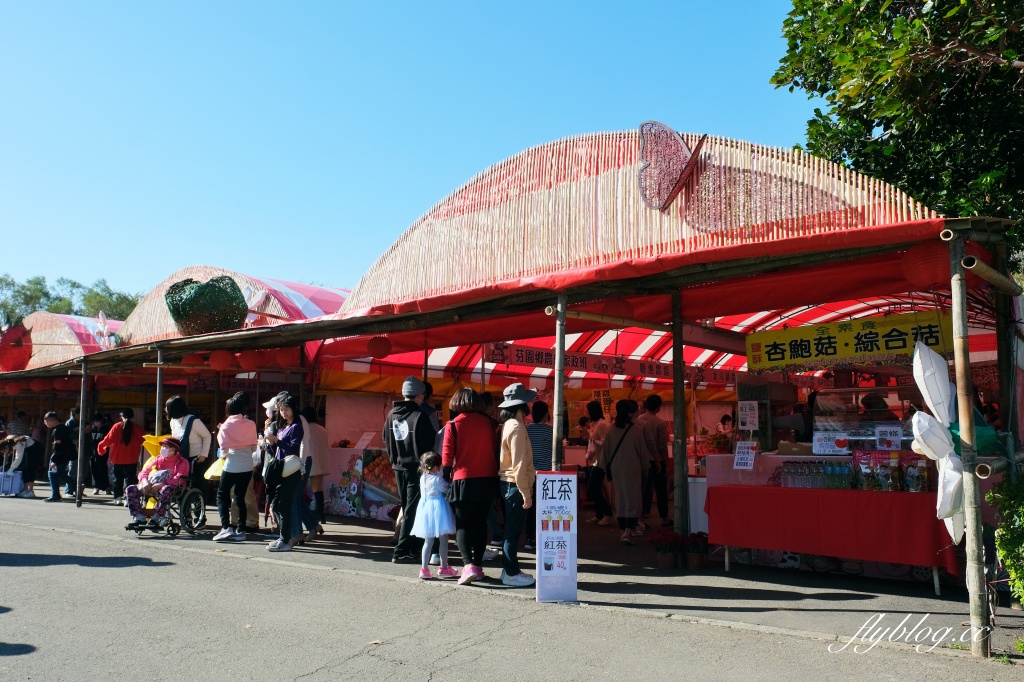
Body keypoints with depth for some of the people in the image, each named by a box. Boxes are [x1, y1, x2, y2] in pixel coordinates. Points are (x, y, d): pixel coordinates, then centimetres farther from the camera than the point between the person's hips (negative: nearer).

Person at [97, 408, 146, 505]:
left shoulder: (117, 427, -5)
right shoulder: (137, 428, -4)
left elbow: (108, 439, -5)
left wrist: (100, 446, 12)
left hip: (118, 458, 1)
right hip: (132, 459, -1)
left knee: (118, 479, 14)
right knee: (130, 479, 4)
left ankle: (118, 498, 14)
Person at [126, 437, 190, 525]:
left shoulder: (182, 462, -3)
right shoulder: (158, 460, 15)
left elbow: (178, 479, -17)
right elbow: (143, 472, 8)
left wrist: (160, 485, -27)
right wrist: (145, 482, -15)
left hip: (174, 488, -6)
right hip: (154, 487, 6)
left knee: (165, 490, -43)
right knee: (130, 490, -10)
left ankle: (156, 518, -29)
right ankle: (140, 517, -12)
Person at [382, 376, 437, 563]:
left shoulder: (391, 414, 4)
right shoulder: (419, 416, -16)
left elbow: (386, 439, 13)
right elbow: (428, 443, -14)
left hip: (398, 467, 7)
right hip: (416, 468, -7)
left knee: (407, 508, 17)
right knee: (412, 511, -1)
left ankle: (413, 547, 24)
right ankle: (401, 551, -3)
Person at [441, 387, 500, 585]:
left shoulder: (452, 426, -7)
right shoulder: (488, 422, 1)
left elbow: (447, 456, -4)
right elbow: (495, 449, 8)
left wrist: (448, 473, 11)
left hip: (463, 481, -3)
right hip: (488, 480, 3)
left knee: (463, 525, 3)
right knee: (480, 524, 14)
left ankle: (468, 565, -13)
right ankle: (478, 565, 19)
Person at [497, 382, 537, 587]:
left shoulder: (509, 424, 11)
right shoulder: (516, 426, -18)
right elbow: (519, 464, -21)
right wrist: (525, 493, -19)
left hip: (508, 483, 10)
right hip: (515, 484, -10)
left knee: (512, 529, 16)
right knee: (513, 530, -1)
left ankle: (510, 570, 25)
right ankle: (511, 573, 7)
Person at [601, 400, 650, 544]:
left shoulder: (611, 430, -4)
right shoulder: (636, 431, -12)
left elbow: (605, 450, 3)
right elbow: (642, 451, -3)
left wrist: (607, 468, 14)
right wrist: (645, 468, 11)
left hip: (616, 469, 4)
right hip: (632, 469, -4)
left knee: (620, 498, 16)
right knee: (633, 499, 2)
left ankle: (624, 529, 25)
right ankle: (628, 531, -12)